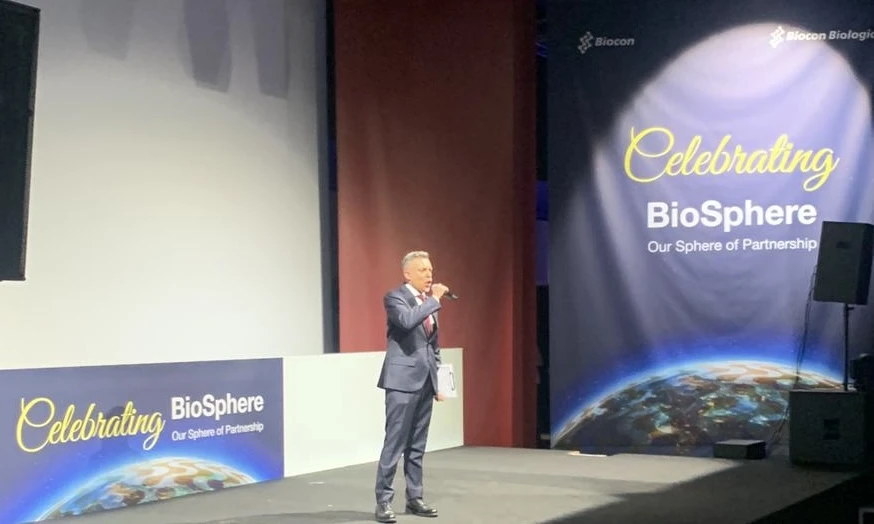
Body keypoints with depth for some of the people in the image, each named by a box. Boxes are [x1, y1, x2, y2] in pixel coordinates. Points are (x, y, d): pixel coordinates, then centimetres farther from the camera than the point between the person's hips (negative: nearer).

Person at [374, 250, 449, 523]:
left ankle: (415, 497, 17)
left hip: (425, 381, 7)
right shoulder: (395, 297, -6)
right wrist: (434, 299, -19)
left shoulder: (428, 302, 15)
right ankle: (383, 501, -3)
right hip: (403, 379, -7)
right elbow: (407, 320, -28)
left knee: (417, 444, 11)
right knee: (395, 443, -7)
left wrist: (438, 378, 17)